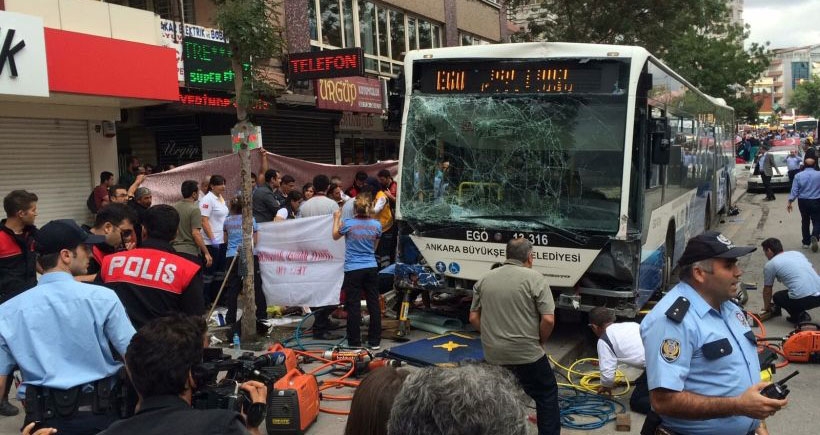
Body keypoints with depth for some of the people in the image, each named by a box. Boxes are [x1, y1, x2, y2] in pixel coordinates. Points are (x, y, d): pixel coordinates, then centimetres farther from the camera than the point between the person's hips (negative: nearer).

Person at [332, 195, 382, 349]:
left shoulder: (348, 224, -11)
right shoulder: (376, 225, -2)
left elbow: (335, 236, 11)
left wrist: (336, 219, 23)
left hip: (353, 269, -3)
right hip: (371, 268, 3)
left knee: (354, 306, 3)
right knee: (373, 304, 10)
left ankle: (355, 342, 8)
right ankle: (374, 341, 16)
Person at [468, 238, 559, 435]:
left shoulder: (485, 279, 7)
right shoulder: (534, 278, -8)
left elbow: (474, 317, 10)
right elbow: (548, 319, -14)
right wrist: (540, 343, 3)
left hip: (493, 355, 4)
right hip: (527, 354, -4)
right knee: (547, 395, 15)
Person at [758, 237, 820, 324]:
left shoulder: (770, 265, 6)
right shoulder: (796, 253, 20)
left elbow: (767, 291, 18)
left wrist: (766, 308, 36)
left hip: (803, 299, -6)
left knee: (777, 297, 25)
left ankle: (800, 317, 8)